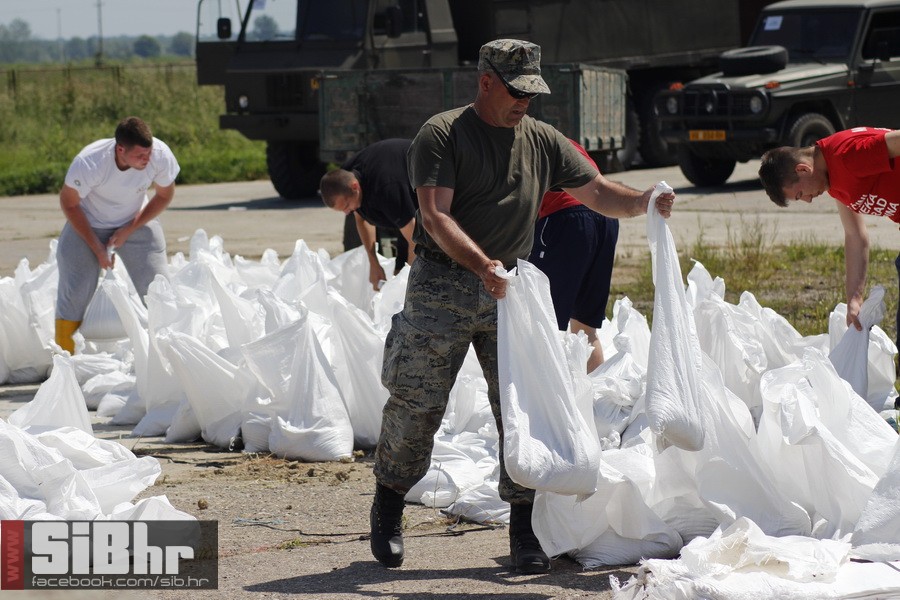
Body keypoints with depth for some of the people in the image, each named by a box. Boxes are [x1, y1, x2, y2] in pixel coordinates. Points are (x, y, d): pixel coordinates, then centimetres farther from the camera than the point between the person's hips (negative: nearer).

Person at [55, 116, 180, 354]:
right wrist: (96, 247, -16)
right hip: (86, 225, -2)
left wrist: (128, 231, -12)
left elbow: (164, 195, -7)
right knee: (74, 294, -10)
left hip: (136, 221, 2)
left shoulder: (161, 155, -27)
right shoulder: (88, 163, -35)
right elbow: (69, 203, -17)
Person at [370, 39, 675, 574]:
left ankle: (525, 529, 3)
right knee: (416, 404, -1)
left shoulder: (542, 141, 10)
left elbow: (597, 192, 11)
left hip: (511, 289, 4)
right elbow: (436, 215, -16)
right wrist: (482, 265, -31)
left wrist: (643, 203, -11)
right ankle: (389, 505, 21)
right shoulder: (443, 135, -6)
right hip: (443, 285, -4)